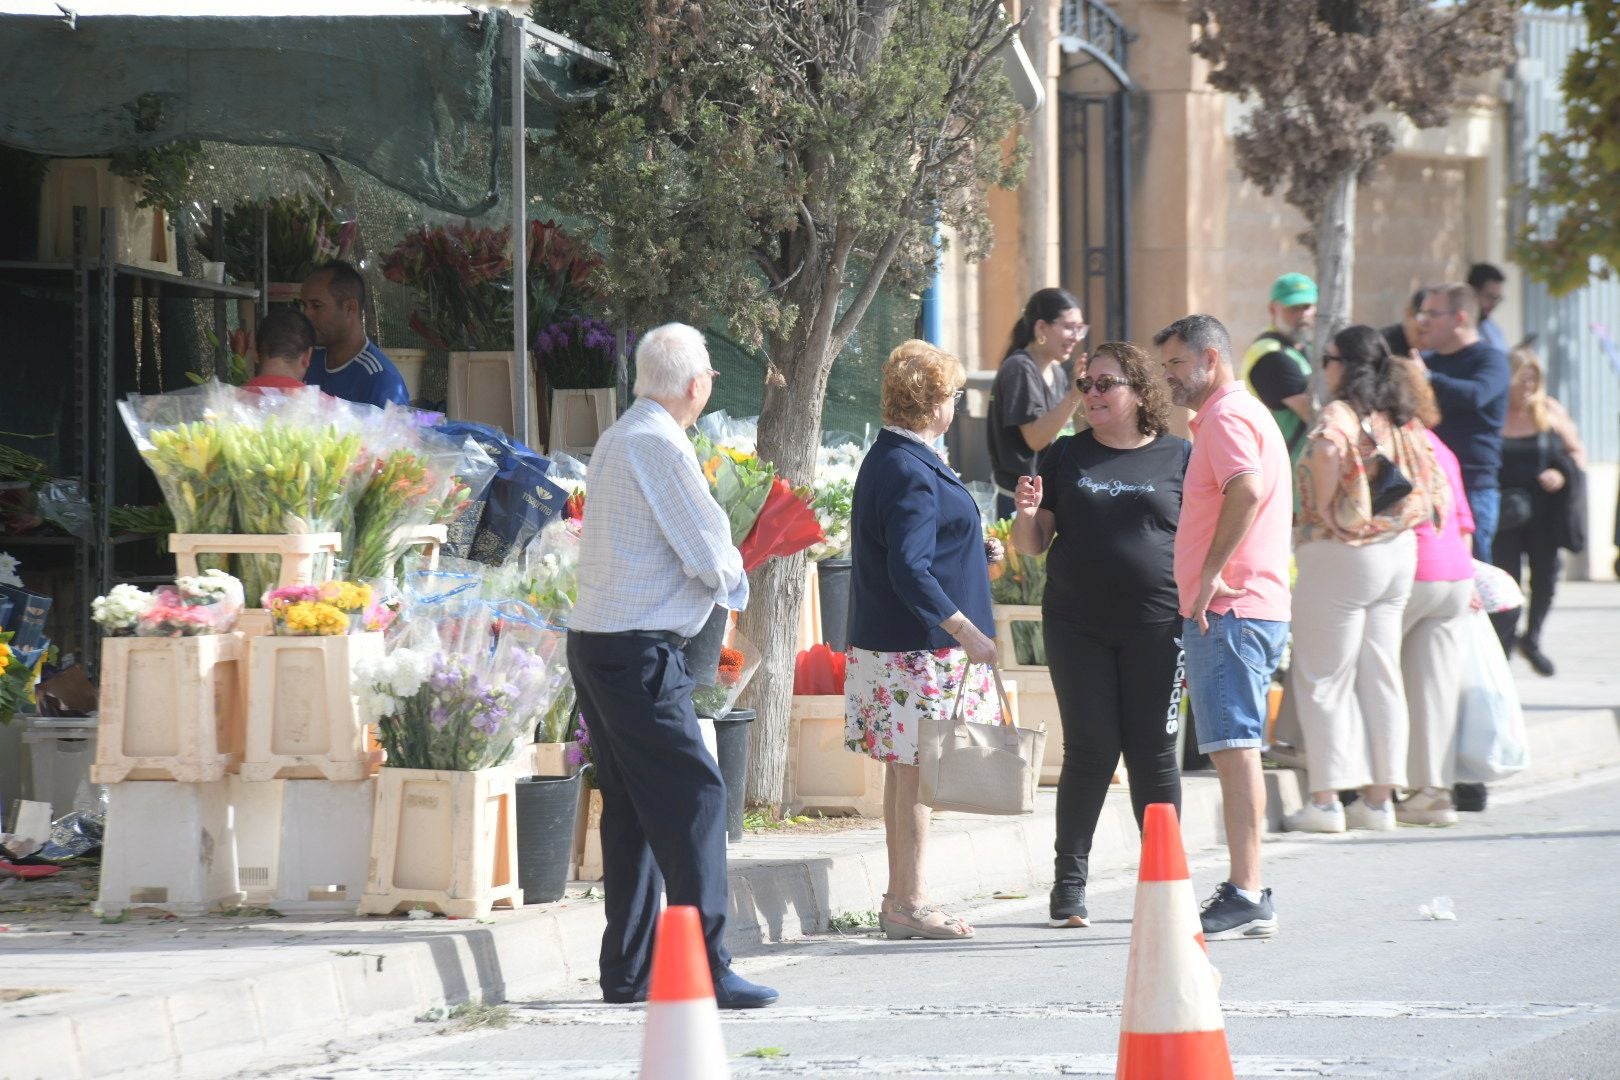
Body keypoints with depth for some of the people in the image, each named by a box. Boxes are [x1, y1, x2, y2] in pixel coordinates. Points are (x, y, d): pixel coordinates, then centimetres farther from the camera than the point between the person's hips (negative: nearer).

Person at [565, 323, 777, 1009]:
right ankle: (704, 970, -14)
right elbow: (710, 554, -14)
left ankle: (627, 971, 14)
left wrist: (718, 569, 11)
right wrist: (735, 582, 7)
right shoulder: (660, 446, -14)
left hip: (594, 639, 10)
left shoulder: (615, 440, 16)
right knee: (693, 797, -10)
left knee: (631, 807, 12)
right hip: (641, 651, -10)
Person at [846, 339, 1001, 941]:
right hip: (920, 648, -10)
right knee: (916, 771, -6)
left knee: (906, 772, 14)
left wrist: (971, 556, 36)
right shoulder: (910, 473, -18)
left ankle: (901, 898, 19)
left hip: (892, 641, 10)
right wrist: (968, 632, -22)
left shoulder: (888, 460, 14)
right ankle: (908, 903, -3)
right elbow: (910, 572, -24)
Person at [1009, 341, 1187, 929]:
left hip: (1154, 627, -1)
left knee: (1153, 752, 2)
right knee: (1090, 749, 0)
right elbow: (1032, 545, 11)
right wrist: (1026, 513, -11)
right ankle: (1069, 882, 7)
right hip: (1077, 627, 1)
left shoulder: (1178, 457, 5)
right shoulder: (1066, 457, 9)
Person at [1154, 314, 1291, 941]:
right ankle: (1246, 894, 15)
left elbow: (1247, 490, -27)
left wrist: (1211, 573, -24)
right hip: (1254, 608, 11)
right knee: (1236, 752, 13)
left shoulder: (1227, 417, -10)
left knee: (1235, 749, -13)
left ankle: (1247, 898, -17)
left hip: (1229, 609, -11)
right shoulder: (1236, 414, 24)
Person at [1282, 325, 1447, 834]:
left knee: (1324, 678, -1)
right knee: (1381, 676, 10)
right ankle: (1379, 799, 11)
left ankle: (1325, 801, -4)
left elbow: (1327, 451, -32)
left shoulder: (1338, 414, -12)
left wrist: (1321, 515, -18)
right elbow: (1432, 484, 11)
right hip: (1399, 551, 7)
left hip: (1340, 551, -7)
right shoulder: (1403, 419, 10)